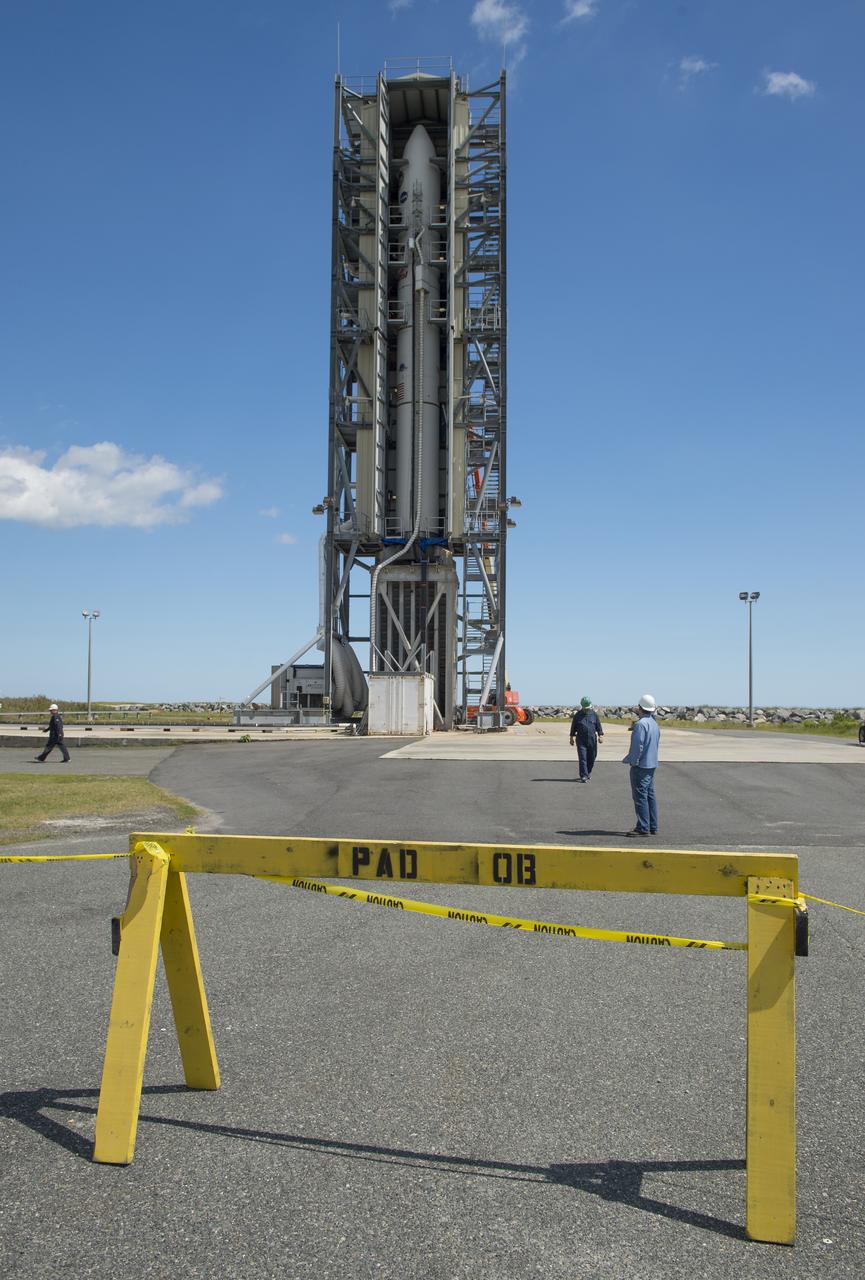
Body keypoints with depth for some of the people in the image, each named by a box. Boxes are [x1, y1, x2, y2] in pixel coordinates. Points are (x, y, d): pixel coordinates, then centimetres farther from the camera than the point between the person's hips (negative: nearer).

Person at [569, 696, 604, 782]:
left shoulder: (594, 714, 6)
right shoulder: (578, 715, 2)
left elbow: (598, 726, 9)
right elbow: (573, 727, 9)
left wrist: (600, 735, -2)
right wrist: (572, 737, 7)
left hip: (592, 740, 2)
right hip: (581, 740, -2)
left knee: (592, 758, 8)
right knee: (582, 758, -9)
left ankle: (588, 772, 31)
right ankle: (583, 776, -10)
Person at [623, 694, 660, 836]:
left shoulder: (641, 724, -18)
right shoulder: (654, 723, 13)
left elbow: (638, 746, -20)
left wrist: (632, 761, -12)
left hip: (641, 765, -10)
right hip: (652, 764, 10)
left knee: (640, 796, -7)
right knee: (650, 795, 12)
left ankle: (643, 828, -7)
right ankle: (652, 827, 15)